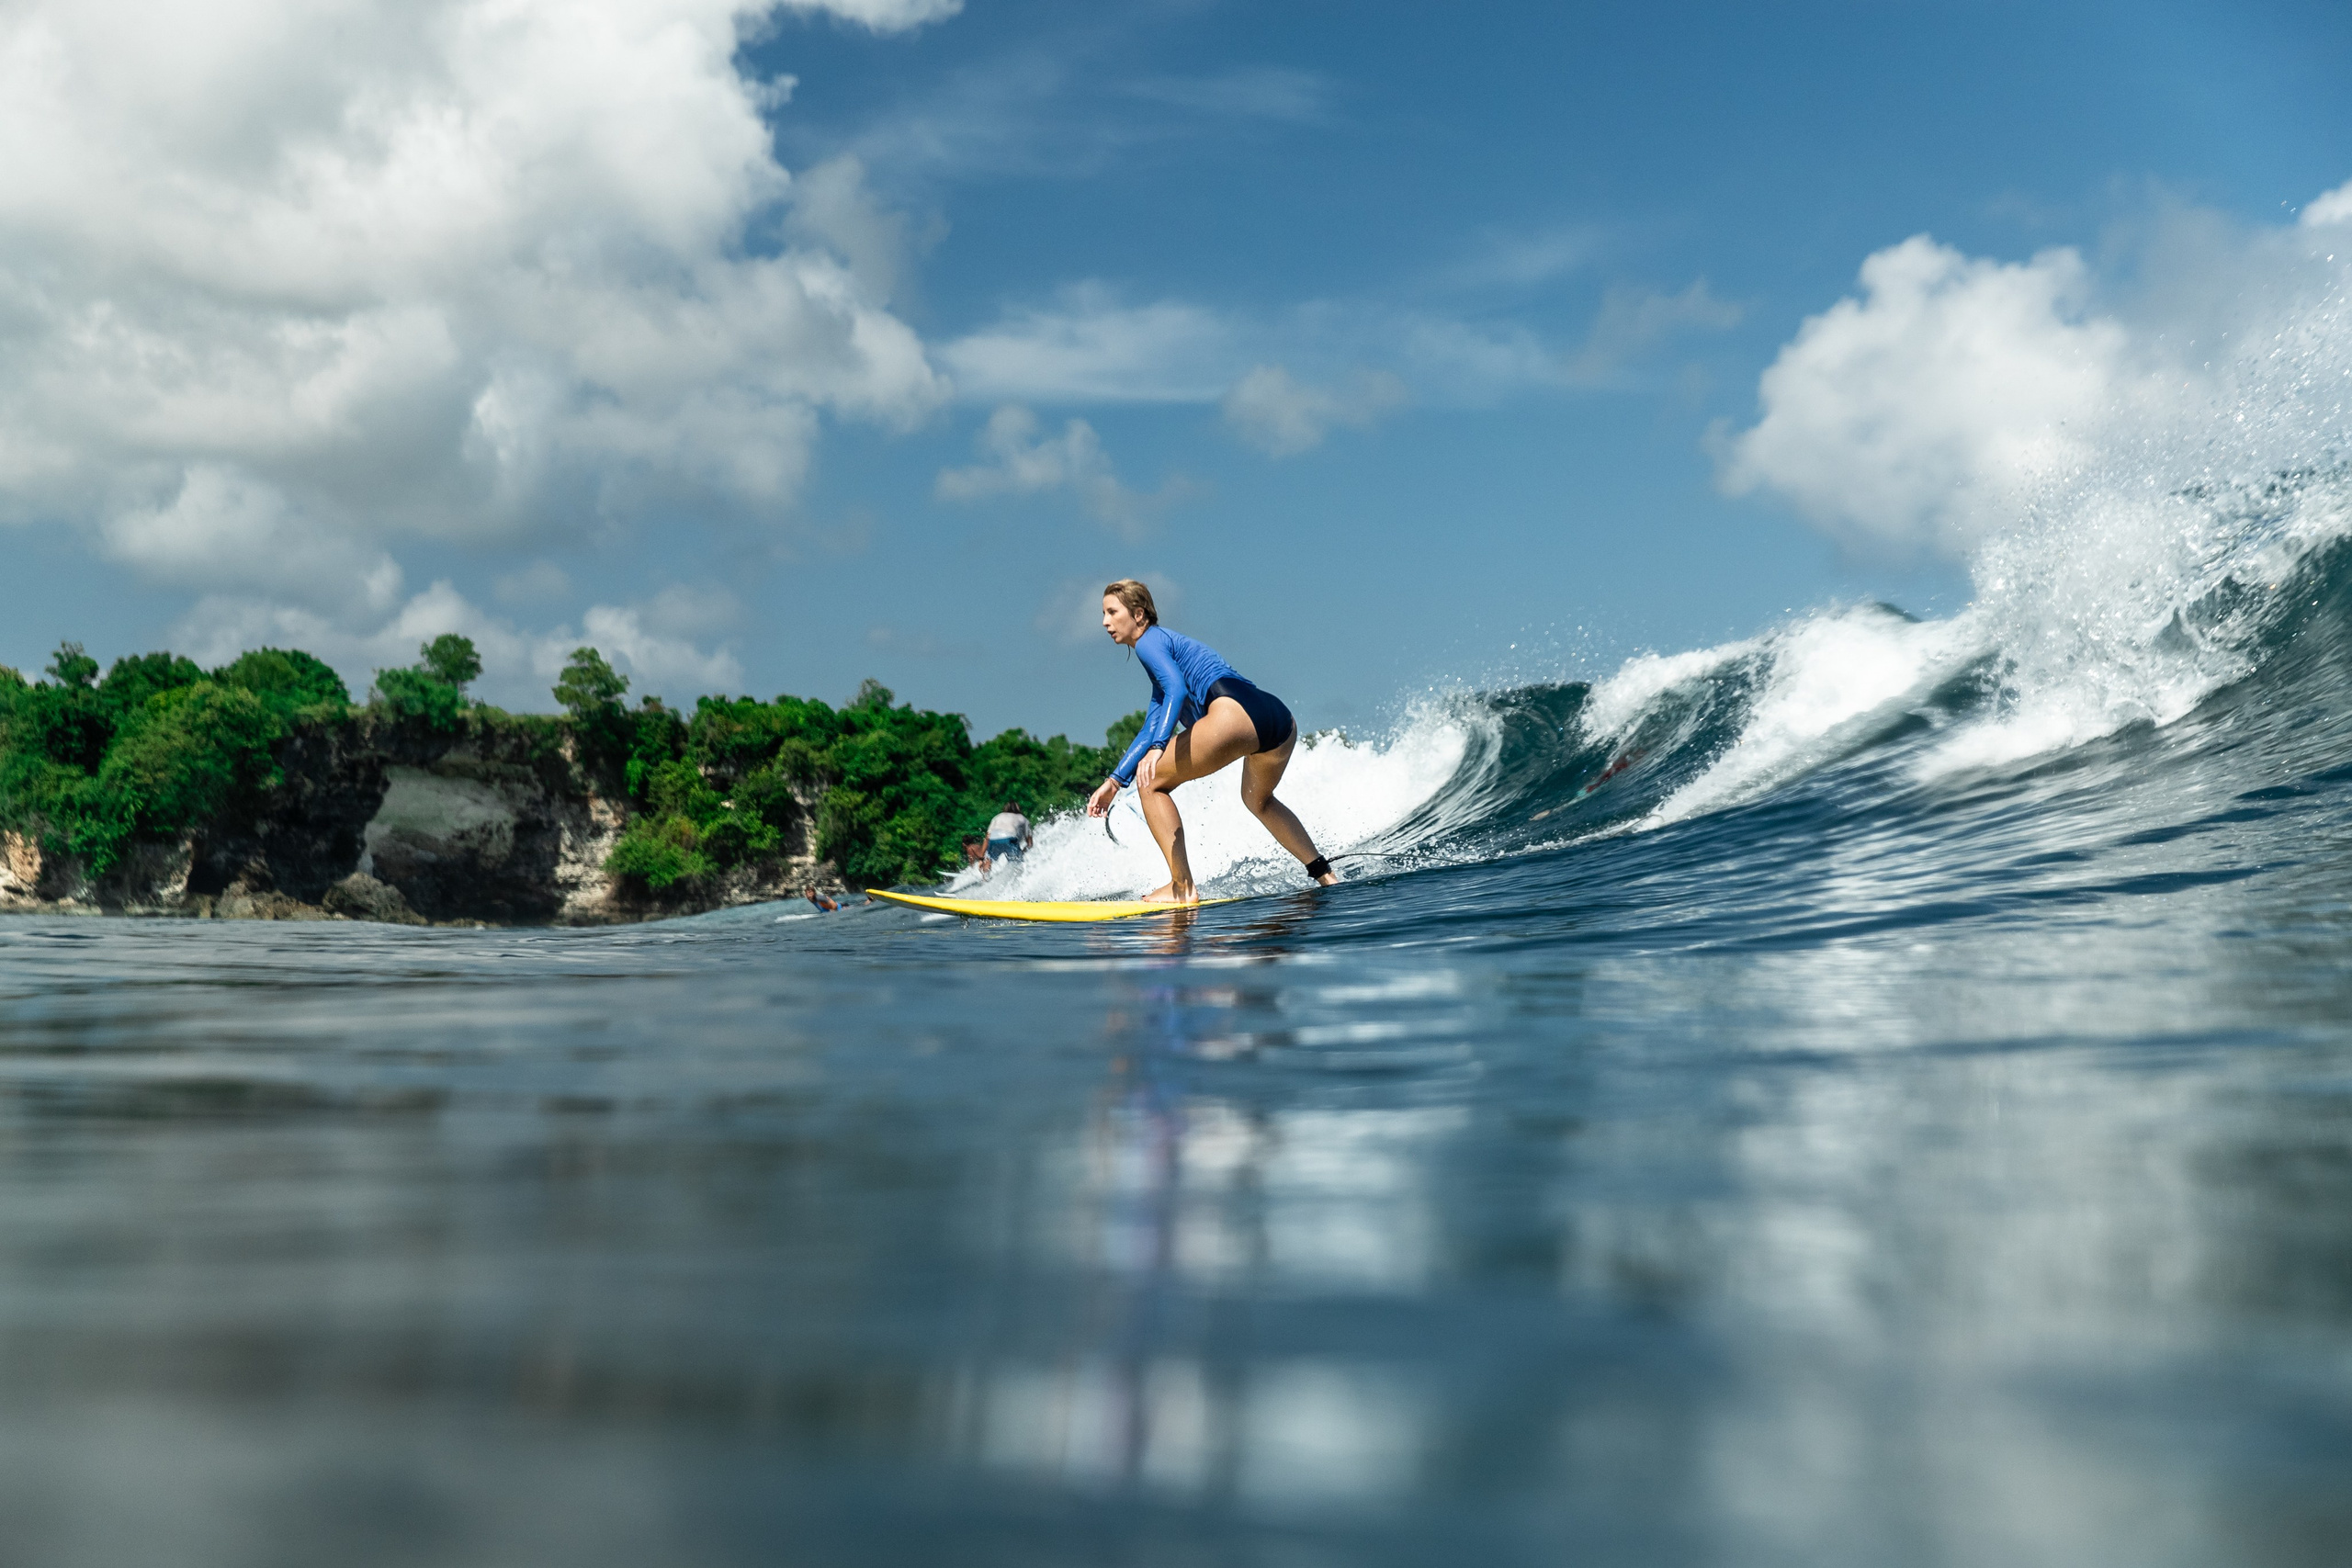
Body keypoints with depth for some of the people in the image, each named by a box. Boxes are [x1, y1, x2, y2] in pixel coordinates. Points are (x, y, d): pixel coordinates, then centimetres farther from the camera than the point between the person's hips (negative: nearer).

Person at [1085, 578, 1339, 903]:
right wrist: (1115, 780, 28)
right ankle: (1325, 877, 35)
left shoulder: (1149, 640, 8)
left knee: (1152, 783, 3)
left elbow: (1177, 689, -12)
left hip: (1236, 714, -10)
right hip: (1282, 720, 10)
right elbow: (1151, 729, 33)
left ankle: (1182, 887, -2)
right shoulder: (1170, 645, 35)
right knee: (1257, 801, 37)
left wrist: (1157, 748, -25)